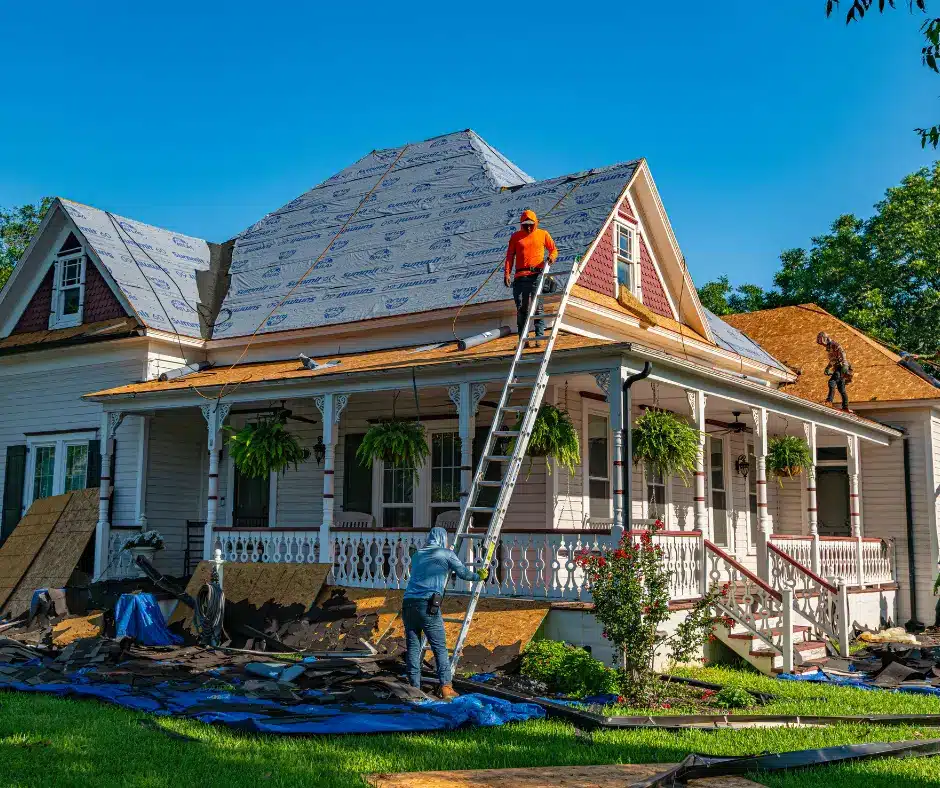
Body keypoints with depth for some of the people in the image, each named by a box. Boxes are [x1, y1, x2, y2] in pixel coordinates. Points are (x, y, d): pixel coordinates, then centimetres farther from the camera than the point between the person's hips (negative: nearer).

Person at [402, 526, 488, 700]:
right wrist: (479, 575, 32)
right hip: (428, 605, -5)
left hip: (408, 603, 5)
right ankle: (446, 687, -2)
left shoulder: (417, 555, 24)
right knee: (439, 647, 2)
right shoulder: (446, 554, 9)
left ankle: (414, 687, 6)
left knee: (413, 647, 7)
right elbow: (464, 573, 12)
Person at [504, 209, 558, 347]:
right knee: (521, 308, 0)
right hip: (520, 276, 2)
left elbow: (553, 249, 18)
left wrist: (552, 257, -5)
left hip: (537, 274, -1)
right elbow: (510, 256, 10)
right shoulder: (515, 236, 13)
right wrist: (507, 273, -1)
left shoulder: (543, 234, 12)